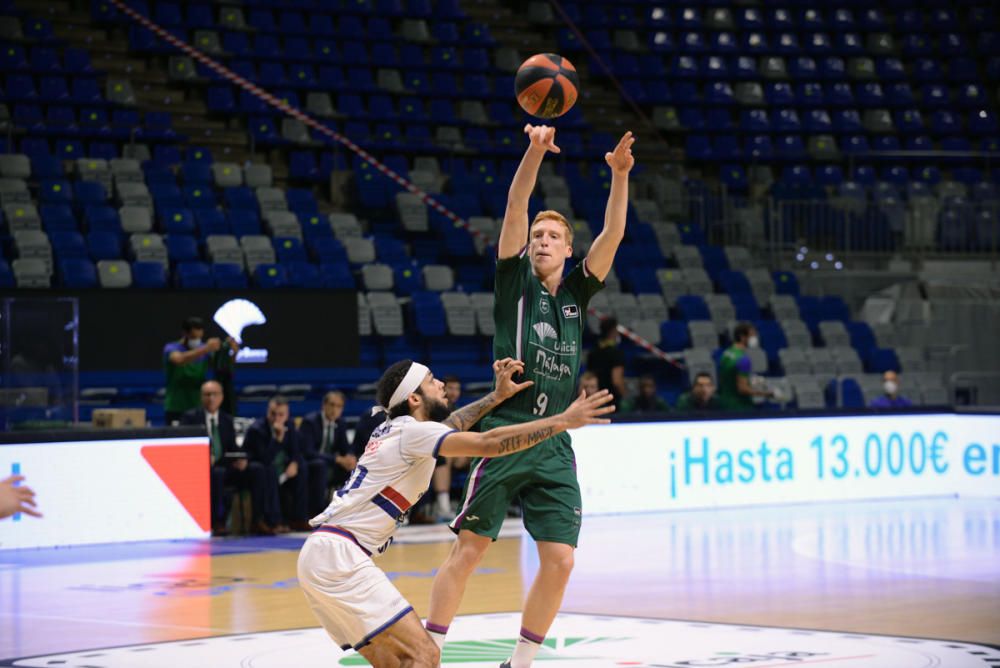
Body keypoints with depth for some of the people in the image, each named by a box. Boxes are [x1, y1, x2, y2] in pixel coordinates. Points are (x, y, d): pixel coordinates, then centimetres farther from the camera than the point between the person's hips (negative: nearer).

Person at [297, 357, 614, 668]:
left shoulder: (394, 429, 18)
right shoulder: (413, 431, -10)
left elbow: (446, 426, 38)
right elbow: (490, 443, -20)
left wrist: (498, 395, 36)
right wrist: (563, 421, -18)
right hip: (339, 554, -10)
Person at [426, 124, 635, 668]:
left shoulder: (576, 293, 15)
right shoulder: (515, 280, 7)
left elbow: (612, 235, 4)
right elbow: (514, 209, -6)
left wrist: (620, 175, -10)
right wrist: (534, 153, -19)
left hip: (554, 448, 4)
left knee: (559, 560, -2)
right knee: (467, 549, -5)